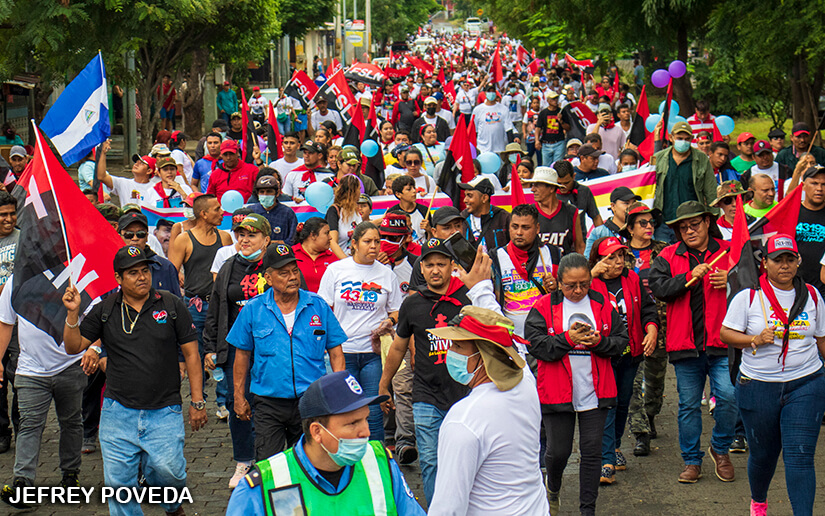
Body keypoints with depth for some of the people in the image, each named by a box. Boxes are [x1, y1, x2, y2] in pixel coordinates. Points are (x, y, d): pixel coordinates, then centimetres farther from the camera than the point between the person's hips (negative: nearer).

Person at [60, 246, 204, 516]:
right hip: (118, 411, 2)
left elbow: (191, 353, 4)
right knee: (119, 480, 0)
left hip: (164, 412, -2)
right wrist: (72, 314, -10)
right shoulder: (105, 310, 6)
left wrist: (197, 401, 0)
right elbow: (73, 347, 7)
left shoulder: (172, 306, 2)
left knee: (167, 471, -16)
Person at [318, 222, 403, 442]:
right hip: (342, 351, -1)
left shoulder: (386, 274, 8)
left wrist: (389, 321, -5)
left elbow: (396, 311, 17)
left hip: (374, 352, 1)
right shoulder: (335, 270, 4)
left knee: (374, 413, -2)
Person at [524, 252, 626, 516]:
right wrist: (568, 339, -20)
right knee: (558, 451, 4)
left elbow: (621, 341, 5)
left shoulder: (602, 305, 5)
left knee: (592, 450, 3)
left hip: (595, 391, 2)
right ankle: (553, 488, 37)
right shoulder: (543, 308, -3)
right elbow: (537, 346, -10)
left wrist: (599, 342, -14)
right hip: (557, 392, -2)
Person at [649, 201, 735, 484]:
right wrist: (690, 277, -17)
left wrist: (731, 281, -9)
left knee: (728, 396, -11)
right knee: (688, 405, 8)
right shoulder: (669, 256, 8)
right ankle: (692, 460, 19)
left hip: (722, 343, -1)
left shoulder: (728, 251, 6)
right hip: (685, 344, 1)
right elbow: (658, 287, -7)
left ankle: (720, 449, 13)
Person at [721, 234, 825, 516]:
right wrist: (755, 340, -17)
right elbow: (726, 333, -1)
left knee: (800, 455, -10)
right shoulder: (749, 296, -2)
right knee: (763, 453, 12)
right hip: (758, 386, -1)